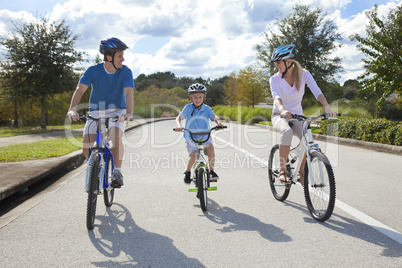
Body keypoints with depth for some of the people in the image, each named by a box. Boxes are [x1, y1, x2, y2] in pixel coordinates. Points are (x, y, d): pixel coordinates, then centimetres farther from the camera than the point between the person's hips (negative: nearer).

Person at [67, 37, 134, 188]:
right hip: (96, 112, 1)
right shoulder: (93, 71, -12)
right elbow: (80, 89, -23)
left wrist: (129, 113, -46)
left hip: (117, 111, -1)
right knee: (87, 149, -10)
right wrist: (72, 109, -41)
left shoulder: (125, 72, -13)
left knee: (116, 138, -30)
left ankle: (117, 172, -10)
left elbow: (129, 93, -27)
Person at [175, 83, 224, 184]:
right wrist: (178, 125, -37)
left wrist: (218, 122, -40)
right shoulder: (188, 108, -4)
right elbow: (179, 117, -15)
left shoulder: (207, 108, -1)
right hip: (191, 137, -1)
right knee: (194, 155, -25)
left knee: (210, 147, -30)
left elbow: (214, 117, -17)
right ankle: (187, 172, 6)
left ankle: (212, 171, -10)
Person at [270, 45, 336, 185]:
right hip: (279, 115, -2)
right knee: (287, 132, -37)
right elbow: (276, 96, -30)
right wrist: (282, 110, -52)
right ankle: (282, 170, -24)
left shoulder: (303, 74, -7)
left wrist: (327, 107, -38)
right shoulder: (275, 79, -11)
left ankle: (301, 172, -2)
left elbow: (317, 92, -20)